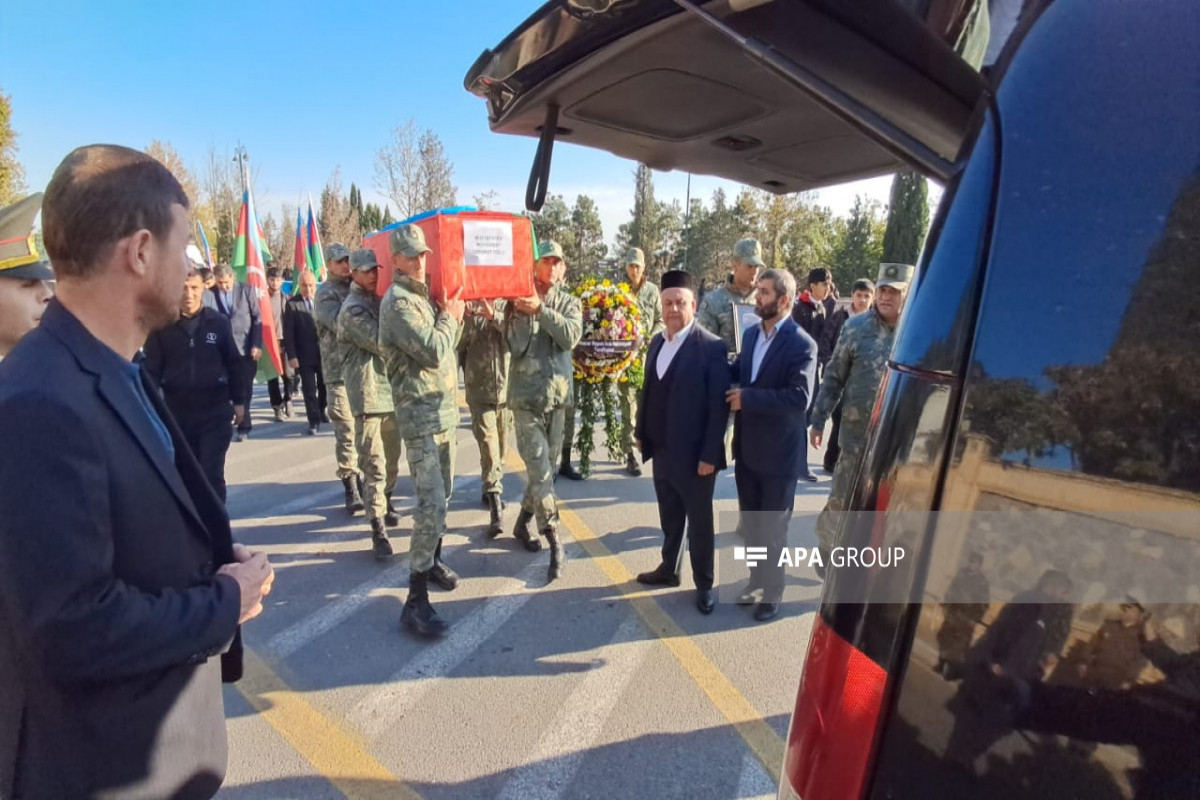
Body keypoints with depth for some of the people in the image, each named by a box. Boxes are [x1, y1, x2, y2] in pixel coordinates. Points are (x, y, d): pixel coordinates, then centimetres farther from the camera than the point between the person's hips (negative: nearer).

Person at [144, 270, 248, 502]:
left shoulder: (219, 322, -2)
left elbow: (233, 363, 6)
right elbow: (152, 368, -1)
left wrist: (238, 400, 8)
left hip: (215, 410, -1)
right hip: (177, 411, 1)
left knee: (212, 473, -2)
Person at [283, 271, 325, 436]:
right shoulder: (292, 305, -4)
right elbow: (288, 333, -5)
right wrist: (291, 356, -10)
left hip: (324, 352, 2)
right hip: (305, 355, -2)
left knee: (324, 386, 15)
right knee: (309, 390, 1)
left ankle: (321, 411, 39)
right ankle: (314, 421, 11)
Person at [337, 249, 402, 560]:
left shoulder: (380, 300, 16)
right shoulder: (353, 310, -9)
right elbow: (382, 344, -19)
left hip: (391, 390, 8)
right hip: (369, 393, -7)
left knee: (392, 459, 17)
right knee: (374, 465, -7)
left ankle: (384, 504, 35)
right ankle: (378, 529, -4)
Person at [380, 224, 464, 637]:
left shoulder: (423, 295, 16)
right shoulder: (397, 302, -13)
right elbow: (433, 351, -22)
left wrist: (454, 314, 6)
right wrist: (449, 316, -7)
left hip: (444, 409, 9)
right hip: (421, 414, -9)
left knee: (441, 494, 19)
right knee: (432, 504, -13)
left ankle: (433, 561, 38)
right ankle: (415, 602, -8)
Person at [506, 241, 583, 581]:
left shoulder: (569, 303, 6)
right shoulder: (520, 301, -1)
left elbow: (571, 336, -14)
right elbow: (515, 346, -10)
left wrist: (541, 309, -22)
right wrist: (524, 313, -18)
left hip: (557, 394, 4)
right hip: (526, 394, -4)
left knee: (546, 467, 14)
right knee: (540, 470, -9)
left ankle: (523, 523, 33)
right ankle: (555, 544, -5)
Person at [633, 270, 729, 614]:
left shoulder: (711, 347, -15)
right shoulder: (657, 342, 7)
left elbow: (718, 406, -17)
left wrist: (709, 455, -18)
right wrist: (642, 433, 12)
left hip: (694, 455, -6)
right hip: (661, 451, 6)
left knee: (699, 523, 10)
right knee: (669, 518, 21)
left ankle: (704, 585, 27)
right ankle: (669, 569, 39)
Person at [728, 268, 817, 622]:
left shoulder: (801, 344, -17)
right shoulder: (751, 334, 5)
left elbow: (799, 397, -27)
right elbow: (736, 374, 13)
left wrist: (747, 398, -23)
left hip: (778, 453, -6)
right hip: (747, 447, 6)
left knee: (773, 527, 11)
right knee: (750, 523, 19)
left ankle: (773, 590, 29)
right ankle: (757, 578, 39)